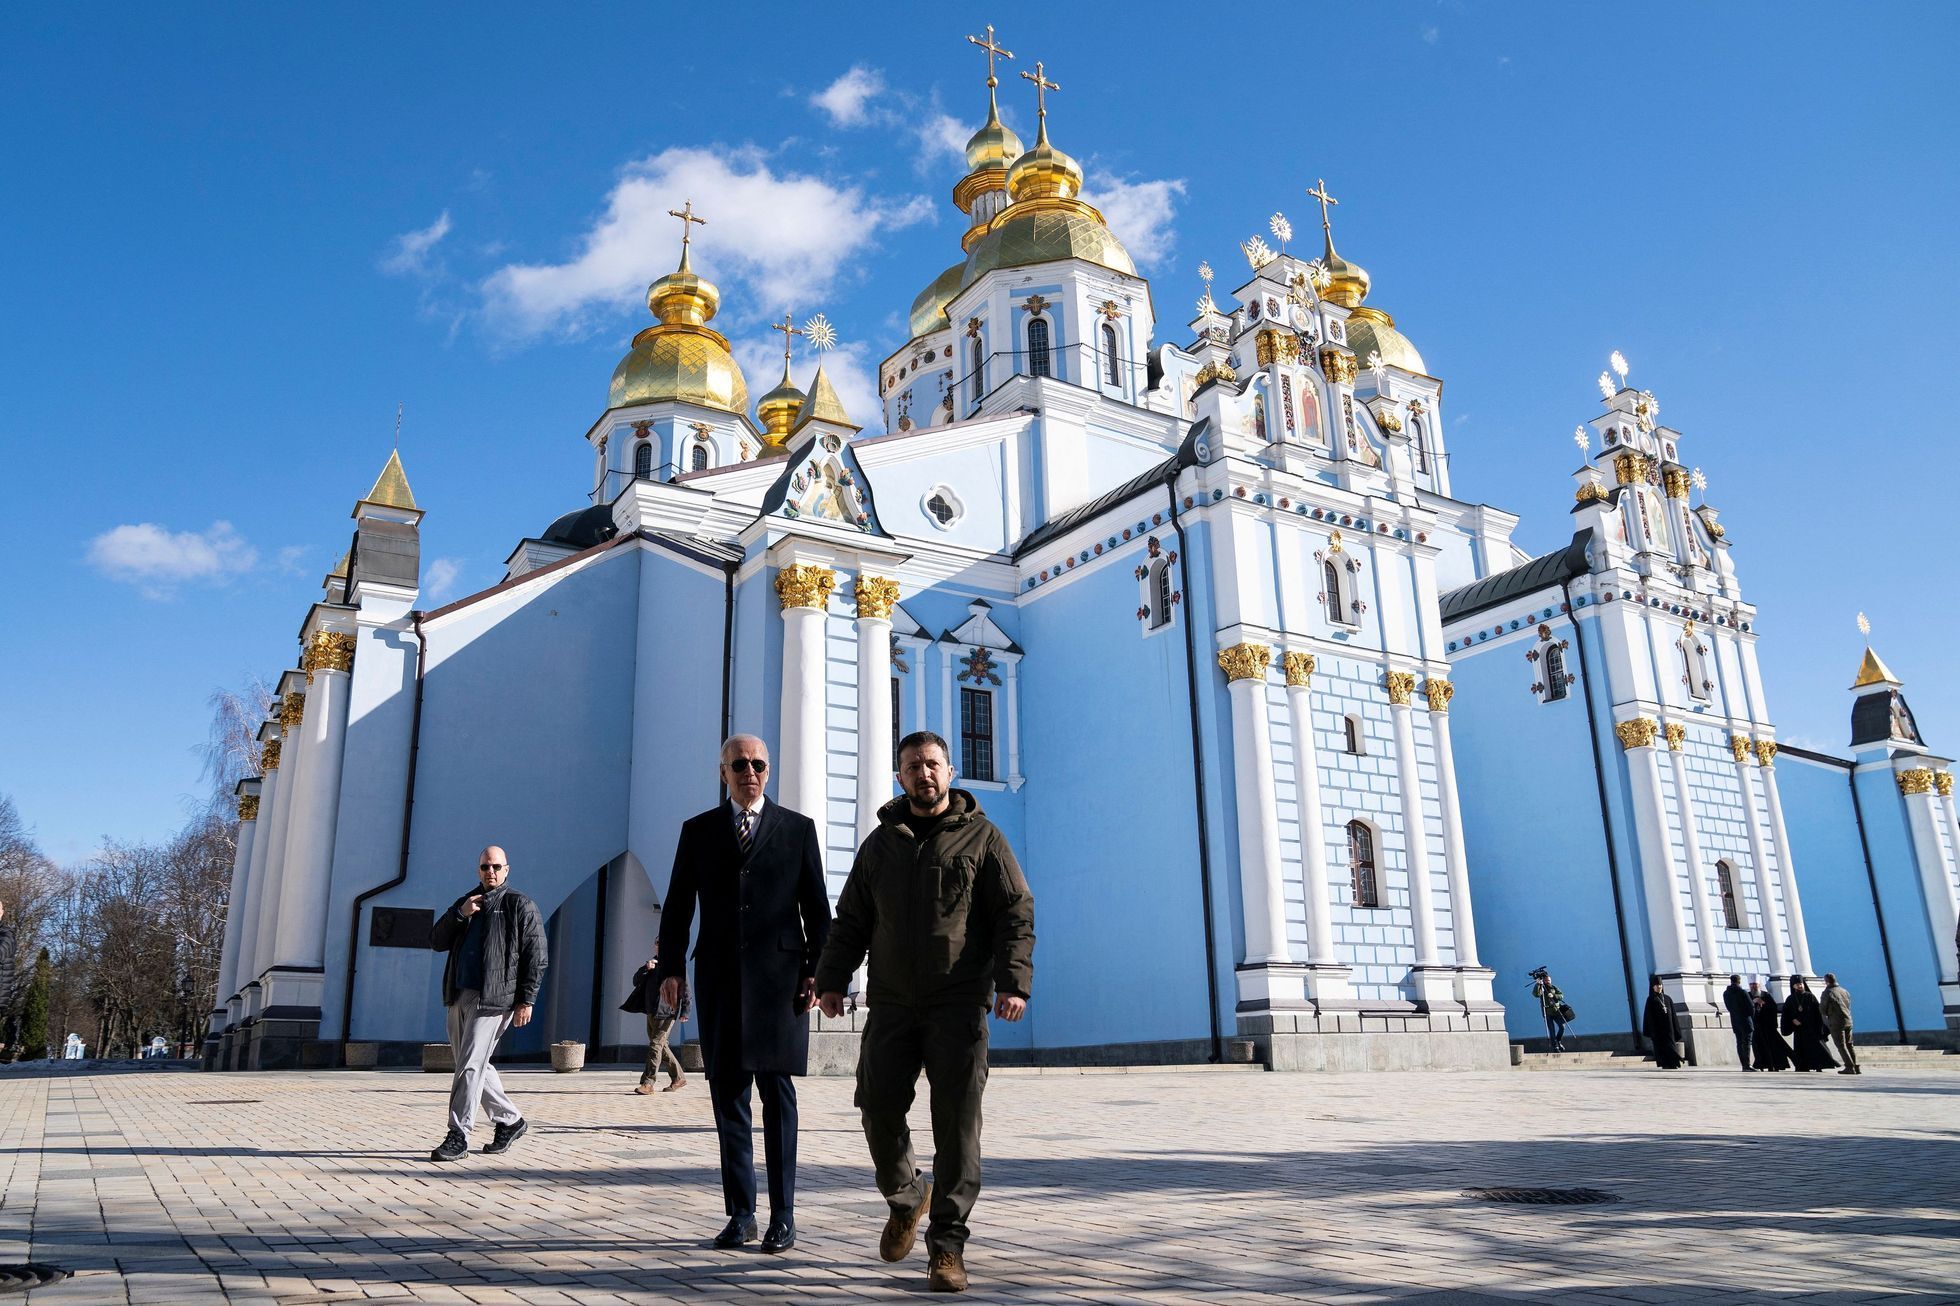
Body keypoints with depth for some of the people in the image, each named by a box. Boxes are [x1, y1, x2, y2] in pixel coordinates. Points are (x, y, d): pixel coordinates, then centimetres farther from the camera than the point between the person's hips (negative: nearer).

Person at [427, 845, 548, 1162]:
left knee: (470, 1065, -11)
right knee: (475, 1065, 12)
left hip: (493, 999, -7)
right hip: (459, 996, 7)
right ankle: (510, 1120, 25)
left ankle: (458, 1136, -6)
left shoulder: (520, 906, 1)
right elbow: (436, 942, 12)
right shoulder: (465, 903, 20)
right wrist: (459, 914, -4)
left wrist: (526, 999, -11)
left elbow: (536, 956, -4)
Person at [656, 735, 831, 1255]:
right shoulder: (698, 831, 11)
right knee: (727, 1094, 5)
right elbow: (677, 906, 9)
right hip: (719, 976, 2)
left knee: (777, 1093, -2)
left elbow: (816, 906, 6)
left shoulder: (798, 828, 7)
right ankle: (740, 1214, 13)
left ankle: (783, 1216, 5)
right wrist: (670, 968, -2)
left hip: (779, 974, -2)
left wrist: (819, 969, -3)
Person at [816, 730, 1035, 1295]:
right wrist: (832, 979, 3)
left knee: (957, 1120, -5)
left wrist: (1013, 981, -15)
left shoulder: (981, 837, 3)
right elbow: (851, 920, 15)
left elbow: (1016, 914, -2)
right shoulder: (881, 842, 14)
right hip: (892, 1004, 3)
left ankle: (947, 1244, 4)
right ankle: (905, 1197, 28)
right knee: (879, 1107, 0)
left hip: (958, 1005, -3)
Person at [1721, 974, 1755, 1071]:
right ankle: (1747, 1065, -14)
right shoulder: (1742, 992, -12)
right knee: (1747, 1042, -7)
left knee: (1739, 1043, 7)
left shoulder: (1726, 993, 7)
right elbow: (1751, 1006, -10)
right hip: (1745, 1020, -6)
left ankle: (1744, 1065, 7)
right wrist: (1751, 1017, 8)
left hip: (1734, 1021, 6)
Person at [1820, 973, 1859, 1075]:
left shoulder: (1827, 993, -10)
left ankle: (1850, 1067, -8)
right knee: (1849, 1045, 14)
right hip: (1848, 1021, 6)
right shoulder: (1845, 991, 11)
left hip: (1836, 1022, -6)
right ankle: (1856, 1067, 11)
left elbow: (1823, 1010, -7)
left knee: (1841, 1045, -1)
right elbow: (1848, 1006, 18)